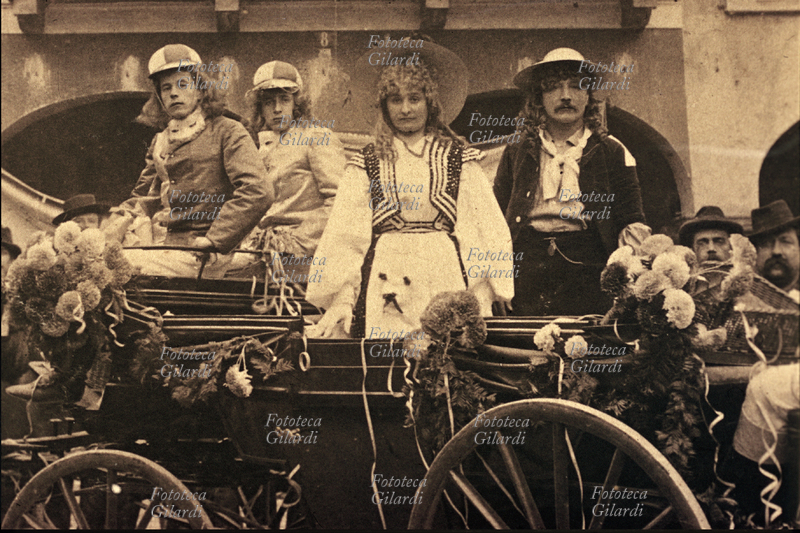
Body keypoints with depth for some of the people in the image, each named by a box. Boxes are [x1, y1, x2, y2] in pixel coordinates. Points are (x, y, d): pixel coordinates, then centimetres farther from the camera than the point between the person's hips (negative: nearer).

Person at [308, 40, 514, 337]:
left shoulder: (458, 159, 6)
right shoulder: (367, 165, 7)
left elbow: (485, 227, 3)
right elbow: (345, 235, 4)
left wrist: (482, 297, -5)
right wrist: (342, 299, -6)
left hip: (445, 279, 0)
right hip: (385, 285, 0)